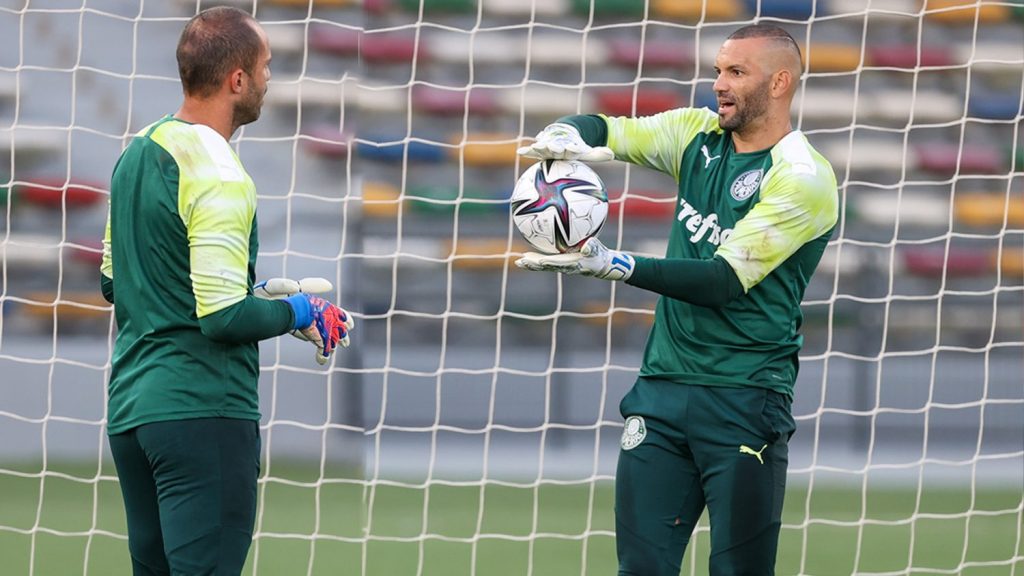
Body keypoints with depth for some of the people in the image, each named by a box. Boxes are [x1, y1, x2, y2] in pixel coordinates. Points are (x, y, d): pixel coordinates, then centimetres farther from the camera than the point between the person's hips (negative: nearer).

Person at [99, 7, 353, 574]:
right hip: (202, 412, -9)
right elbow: (224, 319, -21)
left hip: (129, 407, 9)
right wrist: (298, 311, -2)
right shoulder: (218, 177, -17)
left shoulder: (137, 152, 11)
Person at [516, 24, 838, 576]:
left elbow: (727, 280, -18)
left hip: (743, 402, -6)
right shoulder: (700, 134, 10)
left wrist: (616, 266, -27)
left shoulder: (803, 178, -11)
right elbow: (601, 131, 11)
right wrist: (566, 137, -15)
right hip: (661, 388, 6)